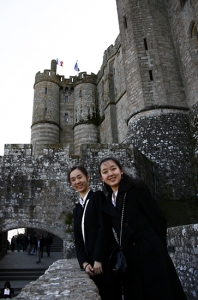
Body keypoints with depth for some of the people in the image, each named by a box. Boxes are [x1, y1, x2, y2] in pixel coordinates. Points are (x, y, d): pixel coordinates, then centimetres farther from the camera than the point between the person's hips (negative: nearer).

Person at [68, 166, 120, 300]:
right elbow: (78, 239, 11)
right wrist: (84, 263, -4)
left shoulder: (98, 196, -3)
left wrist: (98, 260, -15)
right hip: (90, 262, 5)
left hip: (103, 260, -5)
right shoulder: (77, 209, 16)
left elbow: (104, 228, -12)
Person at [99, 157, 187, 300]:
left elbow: (158, 218, -10)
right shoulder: (107, 202, 9)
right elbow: (112, 230, 14)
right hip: (129, 257, 6)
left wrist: (159, 247, -3)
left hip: (151, 252, -5)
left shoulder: (136, 188, -9)